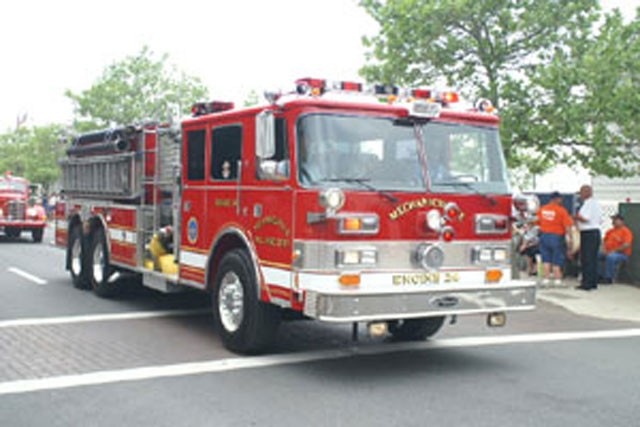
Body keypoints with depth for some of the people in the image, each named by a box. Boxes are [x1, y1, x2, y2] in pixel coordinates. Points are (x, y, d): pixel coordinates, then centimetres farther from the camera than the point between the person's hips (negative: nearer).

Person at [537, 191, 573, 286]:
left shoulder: (542, 209, 3)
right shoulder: (561, 210, -10)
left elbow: (538, 222, 9)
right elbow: (567, 226, -13)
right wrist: (570, 238, -10)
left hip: (544, 235, 4)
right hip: (557, 237, -4)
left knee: (546, 260, 9)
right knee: (557, 261, 5)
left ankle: (545, 279, 7)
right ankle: (557, 280, 8)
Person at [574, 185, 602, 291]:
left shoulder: (589, 203, -14)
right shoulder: (595, 203, 18)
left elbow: (585, 218, -23)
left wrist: (576, 217, -5)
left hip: (588, 233, -10)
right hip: (595, 232, 10)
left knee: (587, 259, -7)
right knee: (593, 259, 13)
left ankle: (587, 283, -6)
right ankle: (593, 283, 16)